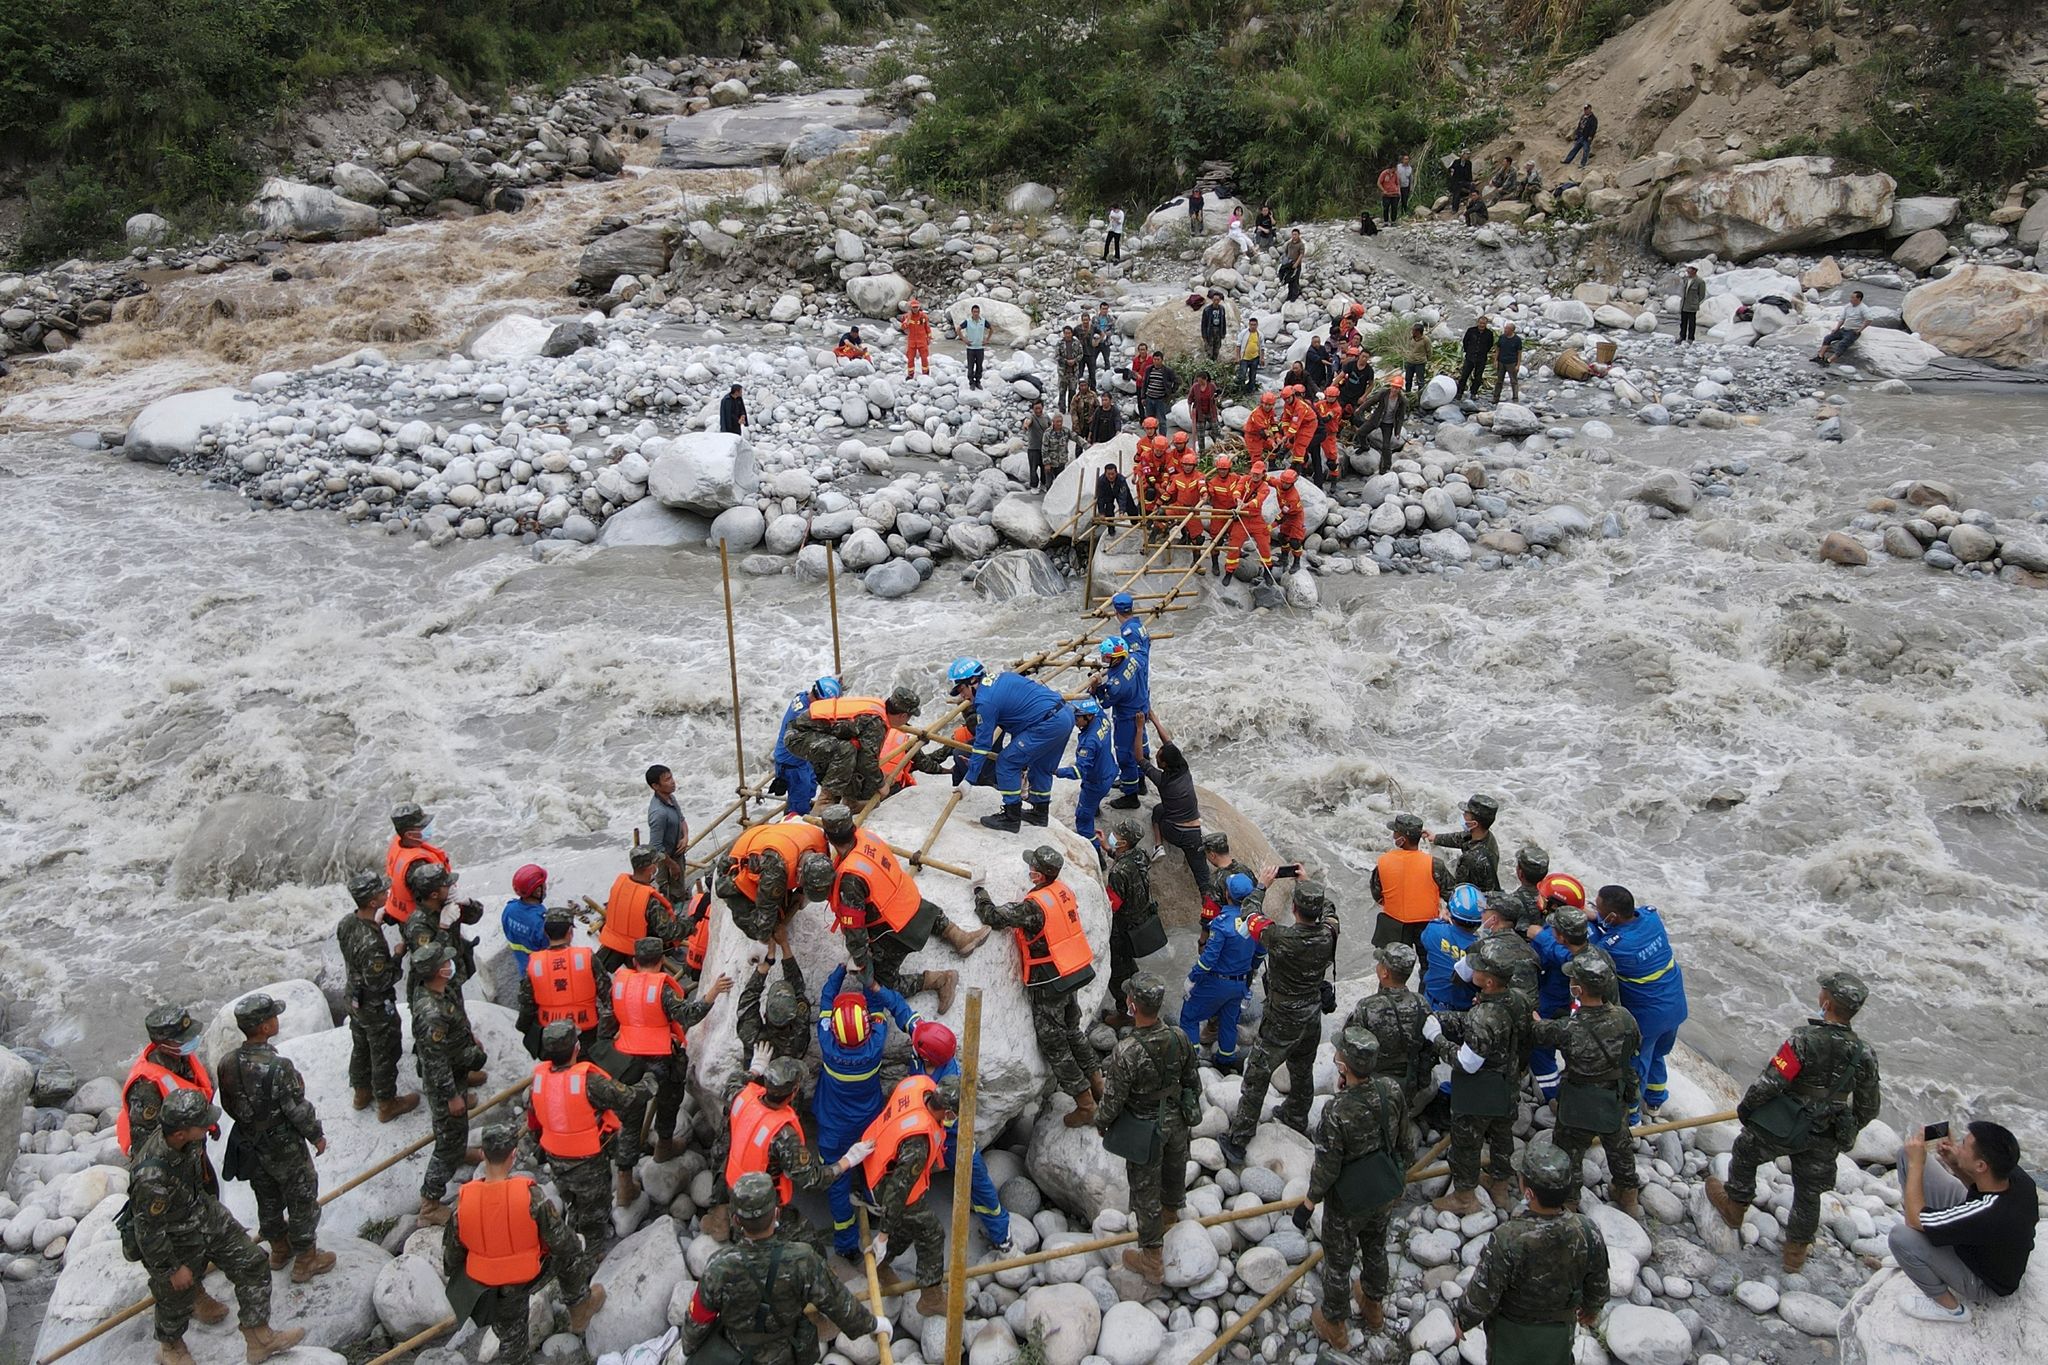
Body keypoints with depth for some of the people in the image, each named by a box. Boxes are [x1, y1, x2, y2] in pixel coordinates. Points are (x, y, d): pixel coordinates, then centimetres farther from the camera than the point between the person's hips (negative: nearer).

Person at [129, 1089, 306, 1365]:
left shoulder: (191, 1139, -19)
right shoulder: (151, 1176, -42)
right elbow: (149, 1231, -27)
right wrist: (172, 1269, -14)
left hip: (206, 1214, 7)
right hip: (175, 1240, -7)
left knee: (253, 1266, 9)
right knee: (177, 1296, 19)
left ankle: (260, 1339, 25)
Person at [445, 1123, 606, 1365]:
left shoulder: (463, 1200, -22)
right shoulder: (530, 1195, -29)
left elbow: (452, 1251, -5)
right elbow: (561, 1241, -17)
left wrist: (456, 1277, 16)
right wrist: (580, 1252, 6)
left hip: (486, 1281, 3)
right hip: (531, 1276, -3)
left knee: (510, 1330, 26)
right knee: (570, 1254, 24)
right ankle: (579, 1311, 38)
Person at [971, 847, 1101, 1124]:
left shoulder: (1034, 906, -28)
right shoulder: (1063, 890, -4)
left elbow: (992, 916, -21)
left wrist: (980, 888, -6)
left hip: (1048, 983, -8)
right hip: (1073, 974, 8)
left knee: (1054, 1044, 5)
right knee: (1072, 1030, 26)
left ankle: (1085, 1105, 13)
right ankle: (1096, 1082, 38)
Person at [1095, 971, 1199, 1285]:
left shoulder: (1126, 1051, -35)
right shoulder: (1179, 1037, -18)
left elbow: (1113, 1098, -22)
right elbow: (1193, 1080, -1)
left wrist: (1101, 1123, -1)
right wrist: (1190, 1109, 19)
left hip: (1145, 1131, -5)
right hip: (1177, 1121, 5)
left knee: (1145, 1190, 12)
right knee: (1174, 1168, 30)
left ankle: (1152, 1260, 24)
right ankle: (1172, 1210, 60)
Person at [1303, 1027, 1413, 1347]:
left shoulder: (1337, 1111, -36)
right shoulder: (1392, 1090, -21)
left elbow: (1326, 1168, -24)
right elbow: (1404, 1141, -3)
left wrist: (1308, 1204, -8)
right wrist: (1401, 1175, 16)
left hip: (1348, 1201, -5)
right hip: (1388, 1192, 5)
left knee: (1338, 1260, 19)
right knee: (1375, 1248, 30)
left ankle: (1335, 1326, 39)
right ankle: (1373, 1307, 53)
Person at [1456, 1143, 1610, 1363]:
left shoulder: (1507, 1240, -40)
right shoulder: (1588, 1233, -28)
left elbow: (1483, 1294, -26)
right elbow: (1598, 1285, -8)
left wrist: (1464, 1320, -5)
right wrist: (1592, 1308, 14)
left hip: (1511, 1330, -3)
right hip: (1560, 1327, 3)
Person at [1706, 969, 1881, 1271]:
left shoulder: (1805, 1039, -30)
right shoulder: (1864, 1055, -13)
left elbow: (1770, 1082, -28)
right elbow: (1868, 1109, -1)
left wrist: (1745, 1107, -8)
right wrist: (1846, 1133, 19)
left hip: (1780, 1129, -4)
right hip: (1823, 1142, 4)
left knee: (1745, 1153, 26)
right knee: (1809, 1193, 23)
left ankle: (1735, 1205, 44)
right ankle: (1796, 1250, 39)